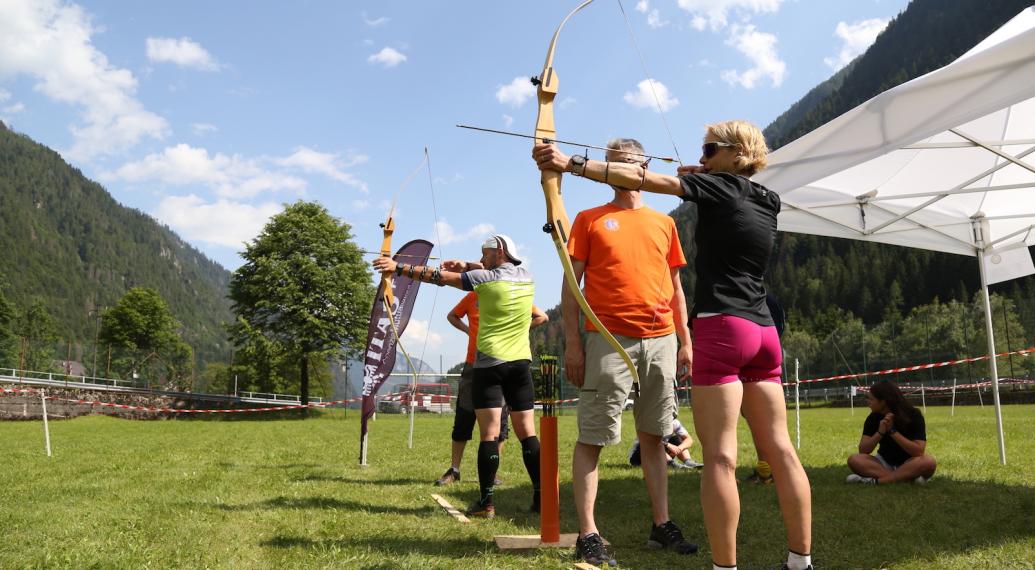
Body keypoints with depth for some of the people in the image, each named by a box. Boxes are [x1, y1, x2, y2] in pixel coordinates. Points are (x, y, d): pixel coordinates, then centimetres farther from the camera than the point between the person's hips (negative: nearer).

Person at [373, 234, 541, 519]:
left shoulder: (486, 278, -7)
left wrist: (398, 267, 1)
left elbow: (440, 276, -5)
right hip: (521, 363, 5)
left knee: (489, 433, -5)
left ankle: (485, 502, -5)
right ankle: (541, 496, 6)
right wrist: (466, 266, 21)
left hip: (490, 363, -5)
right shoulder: (526, 276, 9)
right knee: (527, 432, 7)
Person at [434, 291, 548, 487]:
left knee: (499, 421, 3)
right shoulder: (472, 297, 6)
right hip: (473, 366, 2)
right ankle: (454, 470, 13)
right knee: (463, 419, 4)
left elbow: (542, 317, 4)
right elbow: (452, 316, 22)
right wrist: (468, 330, 6)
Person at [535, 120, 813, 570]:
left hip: (722, 329, -8)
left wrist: (571, 164, -10)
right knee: (780, 450, 9)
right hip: (763, 332, 8)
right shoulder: (767, 200, 17)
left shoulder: (721, 186, -1)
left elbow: (643, 179, -8)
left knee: (720, 455, -7)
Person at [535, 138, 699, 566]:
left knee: (654, 436, 10)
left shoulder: (664, 223, 16)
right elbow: (571, 284, 2)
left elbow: (675, 287, 17)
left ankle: (661, 525, 20)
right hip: (609, 339, -3)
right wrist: (572, 342, -7)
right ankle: (587, 534, 2)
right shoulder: (589, 220, 7)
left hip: (660, 341, 4)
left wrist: (685, 341, 10)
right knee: (592, 438, -4)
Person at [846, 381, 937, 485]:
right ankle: (908, 478, -31)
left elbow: (919, 451, -24)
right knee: (854, 460, -25)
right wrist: (880, 432, -27)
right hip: (884, 462, 2)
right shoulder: (874, 418, -6)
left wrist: (892, 431, -28)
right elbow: (863, 450, -13)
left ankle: (875, 481, -34)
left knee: (929, 462, -35)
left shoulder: (913, 415, -14)